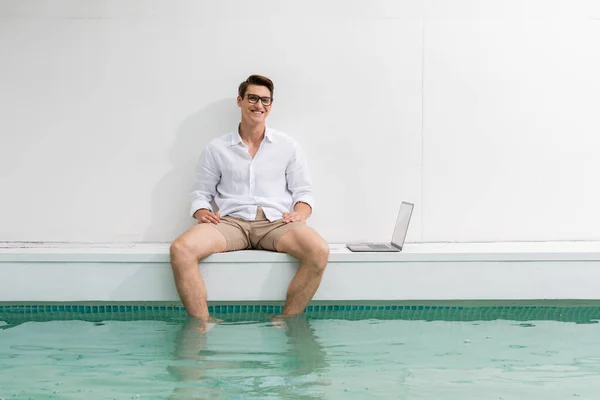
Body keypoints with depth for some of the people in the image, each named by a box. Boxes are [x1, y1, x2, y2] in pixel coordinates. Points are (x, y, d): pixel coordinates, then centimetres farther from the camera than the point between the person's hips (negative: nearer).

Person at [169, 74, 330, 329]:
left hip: (276, 222, 0)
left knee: (319, 251, -33)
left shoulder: (288, 146, 15)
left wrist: (300, 214, -8)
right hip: (231, 221, 0)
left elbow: (303, 191, 13)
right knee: (181, 250, -30)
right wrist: (202, 212, -8)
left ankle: (287, 322, -16)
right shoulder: (216, 149, 14)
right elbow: (201, 193, 14)